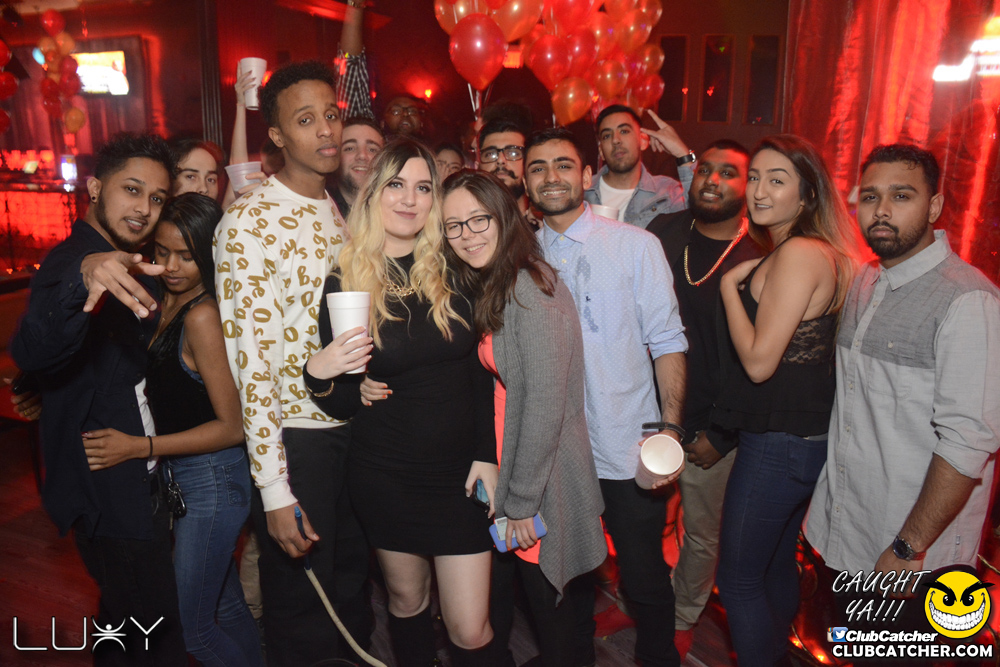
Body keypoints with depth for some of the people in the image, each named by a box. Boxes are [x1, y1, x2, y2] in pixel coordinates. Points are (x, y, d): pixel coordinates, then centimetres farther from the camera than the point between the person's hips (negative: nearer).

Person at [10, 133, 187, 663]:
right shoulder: (71, 261, -19)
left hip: (136, 481, 9)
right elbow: (33, 352, -39)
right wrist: (83, 275, -56)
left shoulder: (125, 268, 11)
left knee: (126, 610, 24)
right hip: (110, 494, -9)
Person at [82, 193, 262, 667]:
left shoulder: (202, 316, -20)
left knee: (194, 628, 5)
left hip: (211, 480, -8)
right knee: (227, 609, 21)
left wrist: (137, 447, -19)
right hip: (184, 478, 8)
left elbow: (232, 427, -20)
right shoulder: (168, 303, 5)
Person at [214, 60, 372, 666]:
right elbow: (251, 362, -18)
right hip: (295, 436, -6)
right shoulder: (249, 224, -15)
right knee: (301, 605, 12)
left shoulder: (340, 212, 8)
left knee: (354, 587, 23)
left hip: (355, 426, 7)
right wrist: (274, 490, -19)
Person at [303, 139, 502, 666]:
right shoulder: (344, 284, -6)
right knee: (407, 602, 21)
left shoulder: (453, 273, -2)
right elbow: (343, 406, -2)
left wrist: (486, 456, -3)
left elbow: (480, 374, 4)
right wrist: (318, 374, -22)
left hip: (462, 472, 0)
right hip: (388, 477, 0)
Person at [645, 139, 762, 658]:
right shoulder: (663, 231, 1)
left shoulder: (762, 259, -10)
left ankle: (682, 619, 40)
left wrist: (722, 435, -10)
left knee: (703, 535, 15)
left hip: (712, 428, -2)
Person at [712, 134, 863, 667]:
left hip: (778, 443, -10)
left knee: (738, 578, 5)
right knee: (776, 565, 25)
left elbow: (759, 360, -22)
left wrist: (729, 284, -13)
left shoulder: (798, 254, -20)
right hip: (801, 438, 10)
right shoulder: (818, 251, 10)